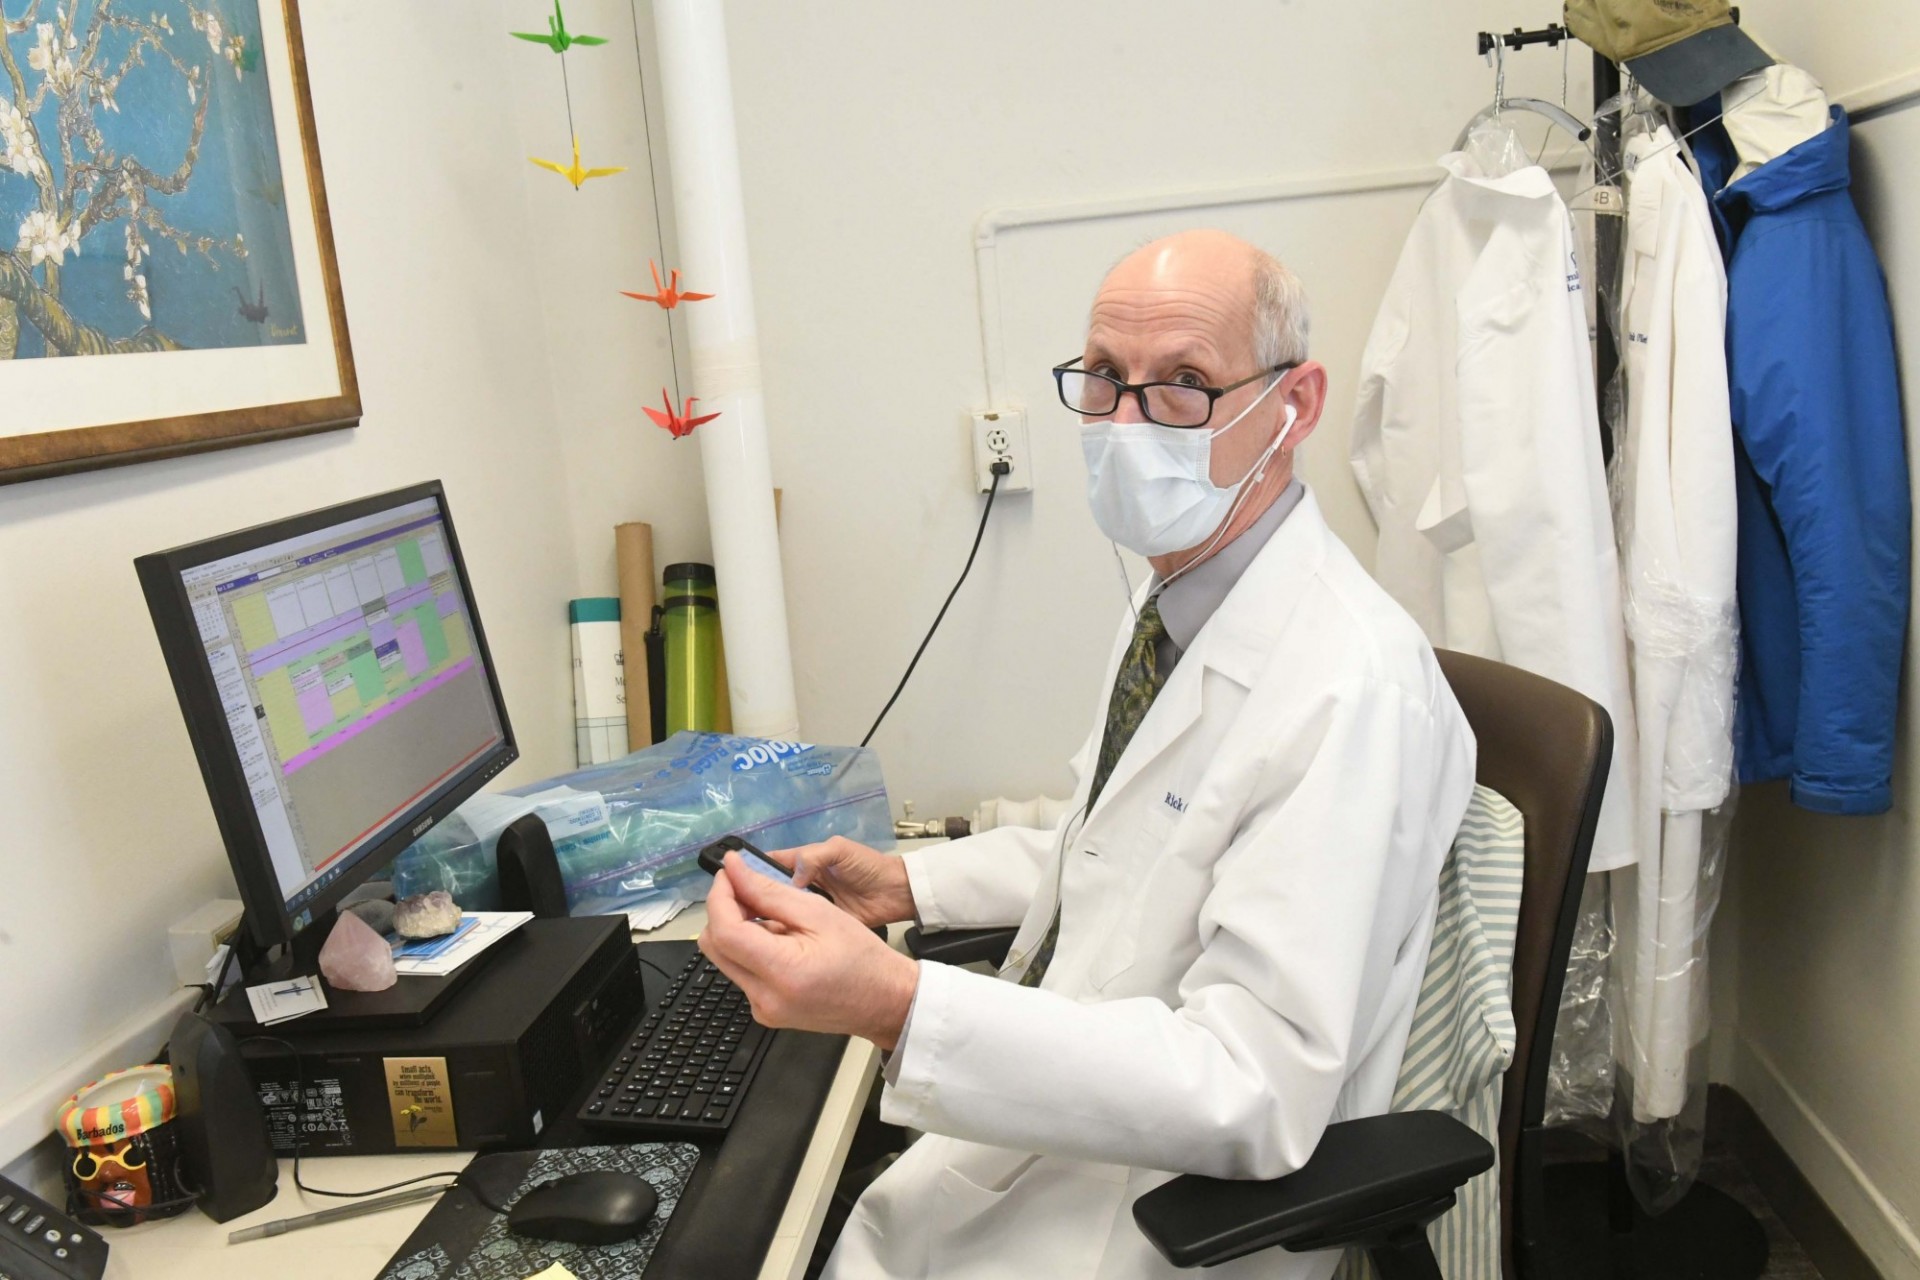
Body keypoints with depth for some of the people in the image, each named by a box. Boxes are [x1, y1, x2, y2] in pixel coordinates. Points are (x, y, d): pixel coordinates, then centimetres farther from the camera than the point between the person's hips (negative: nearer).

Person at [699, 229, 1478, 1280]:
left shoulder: (1352, 690, -27)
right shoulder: (1168, 598, 3)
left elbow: (1256, 1093, -29)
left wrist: (899, 1007, -38)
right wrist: (910, 885, 8)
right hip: (1042, 1109, 8)